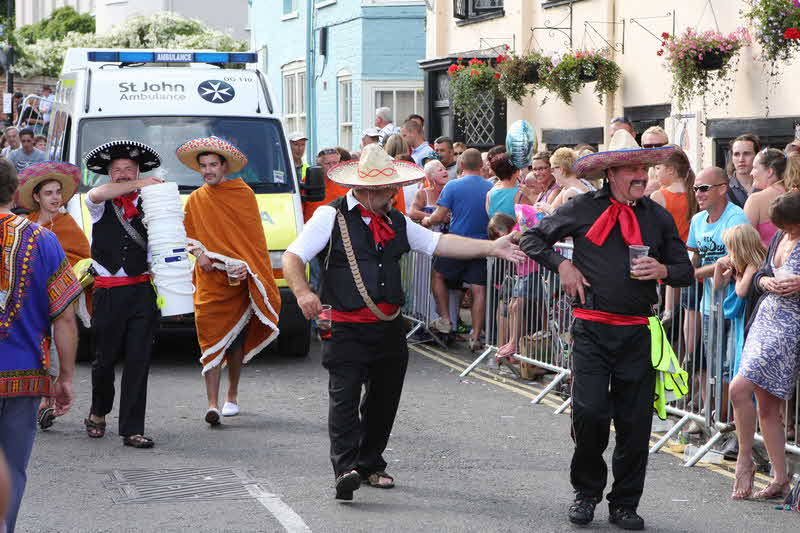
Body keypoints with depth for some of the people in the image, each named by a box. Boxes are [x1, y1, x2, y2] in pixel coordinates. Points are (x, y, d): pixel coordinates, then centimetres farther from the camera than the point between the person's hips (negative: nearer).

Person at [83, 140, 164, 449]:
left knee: (139, 360, -3)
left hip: (142, 291, 1)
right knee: (105, 358, 8)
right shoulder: (100, 206, 6)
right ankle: (98, 412, 34)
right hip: (107, 292, -1)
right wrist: (141, 184, -17)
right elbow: (96, 195, -19)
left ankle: (132, 430, 1)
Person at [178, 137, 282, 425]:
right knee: (212, 339, -10)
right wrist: (199, 253, -4)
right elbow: (187, 235, 17)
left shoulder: (243, 194, 4)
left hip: (239, 280, 0)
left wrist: (245, 267, -13)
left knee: (237, 342, 10)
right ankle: (213, 404, -15)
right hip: (209, 280, 0)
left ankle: (232, 396, 25)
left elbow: (254, 236, 1)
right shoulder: (195, 200, 9)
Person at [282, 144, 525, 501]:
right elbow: (293, 257, -7)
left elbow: (439, 243, 14)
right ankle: (345, 468, -19)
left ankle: (370, 465, 25)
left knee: (384, 398, 11)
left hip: (389, 327, 6)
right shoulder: (332, 216, -3)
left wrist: (491, 247, 5)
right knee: (344, 395, -15)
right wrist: (303, 293, -26)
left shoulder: (396, 222, 15)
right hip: (346, 328, -6)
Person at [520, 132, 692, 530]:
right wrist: (562, 264, -2)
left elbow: (686, 271, 14)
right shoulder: (583, 209, 3)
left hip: (638, 333, 2)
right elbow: (533, 238, 13)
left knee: (635, 422, 3)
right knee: (589, 411, -10)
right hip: (592, 330, -2)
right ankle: (586, 492, 14)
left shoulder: (658, 216, 9)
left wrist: (663, 270, -7)